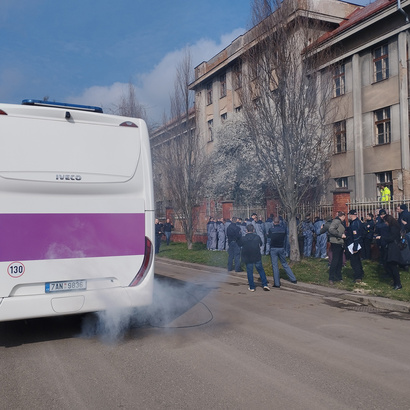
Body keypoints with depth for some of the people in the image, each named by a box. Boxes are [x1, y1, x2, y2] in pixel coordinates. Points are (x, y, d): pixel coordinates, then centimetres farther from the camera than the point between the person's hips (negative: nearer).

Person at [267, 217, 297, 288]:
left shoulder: (271, 229, -11)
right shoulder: (283, 229, -4)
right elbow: (285, 239, 6)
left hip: (273, 248, -3)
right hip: (281, 248, 3)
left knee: (275, 265, 2)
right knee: (285, 264, 16)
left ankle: (277, 283, 3)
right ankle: (293, 279, 20)